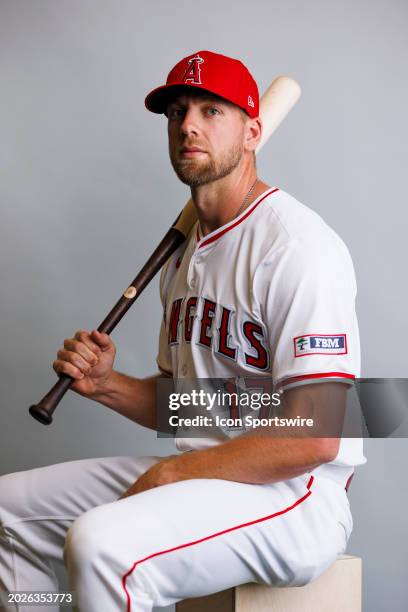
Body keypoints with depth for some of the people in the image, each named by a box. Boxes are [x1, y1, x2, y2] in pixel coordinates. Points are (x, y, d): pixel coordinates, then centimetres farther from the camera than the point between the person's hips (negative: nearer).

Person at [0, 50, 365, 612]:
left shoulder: (296, 243, -16)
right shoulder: (186, 253, 15)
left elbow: (312, 439, -23)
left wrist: (171, 472, -17)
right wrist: (108, 385, 3)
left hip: (293, 494, -9)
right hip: (195, 472, 9)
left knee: (101, 542, -33)